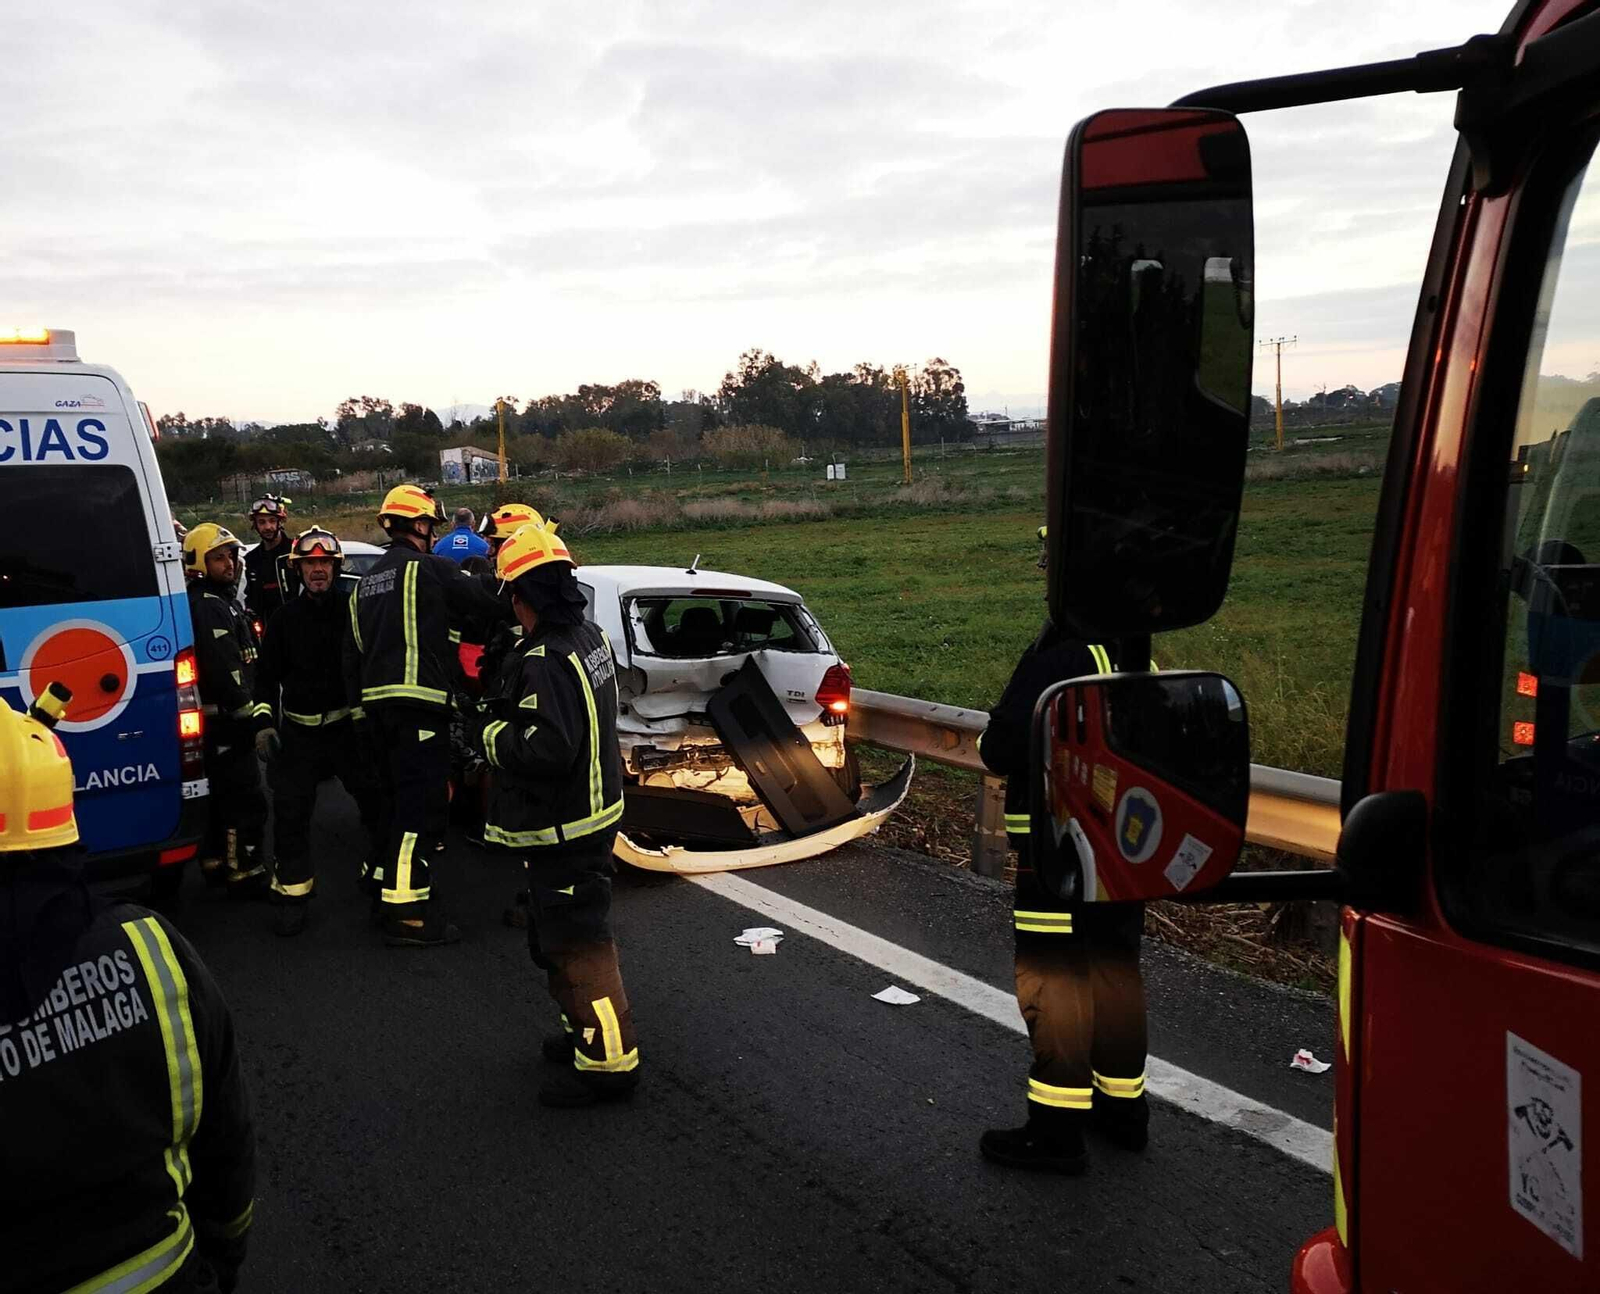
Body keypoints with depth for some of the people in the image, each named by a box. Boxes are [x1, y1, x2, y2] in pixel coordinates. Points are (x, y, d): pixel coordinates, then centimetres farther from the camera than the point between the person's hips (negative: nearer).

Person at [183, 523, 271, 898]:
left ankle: (216, 864, 30)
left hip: (220, 722, 11)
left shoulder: (221, 601, 17)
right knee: (247, 800, -6)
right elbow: (225, 674, -25)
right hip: (225, 722, -11)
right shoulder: (207, 607, -17)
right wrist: (254, 718, -22)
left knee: (222, 797, 19)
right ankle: (245, 874, 1)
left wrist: (257, 710, 20)